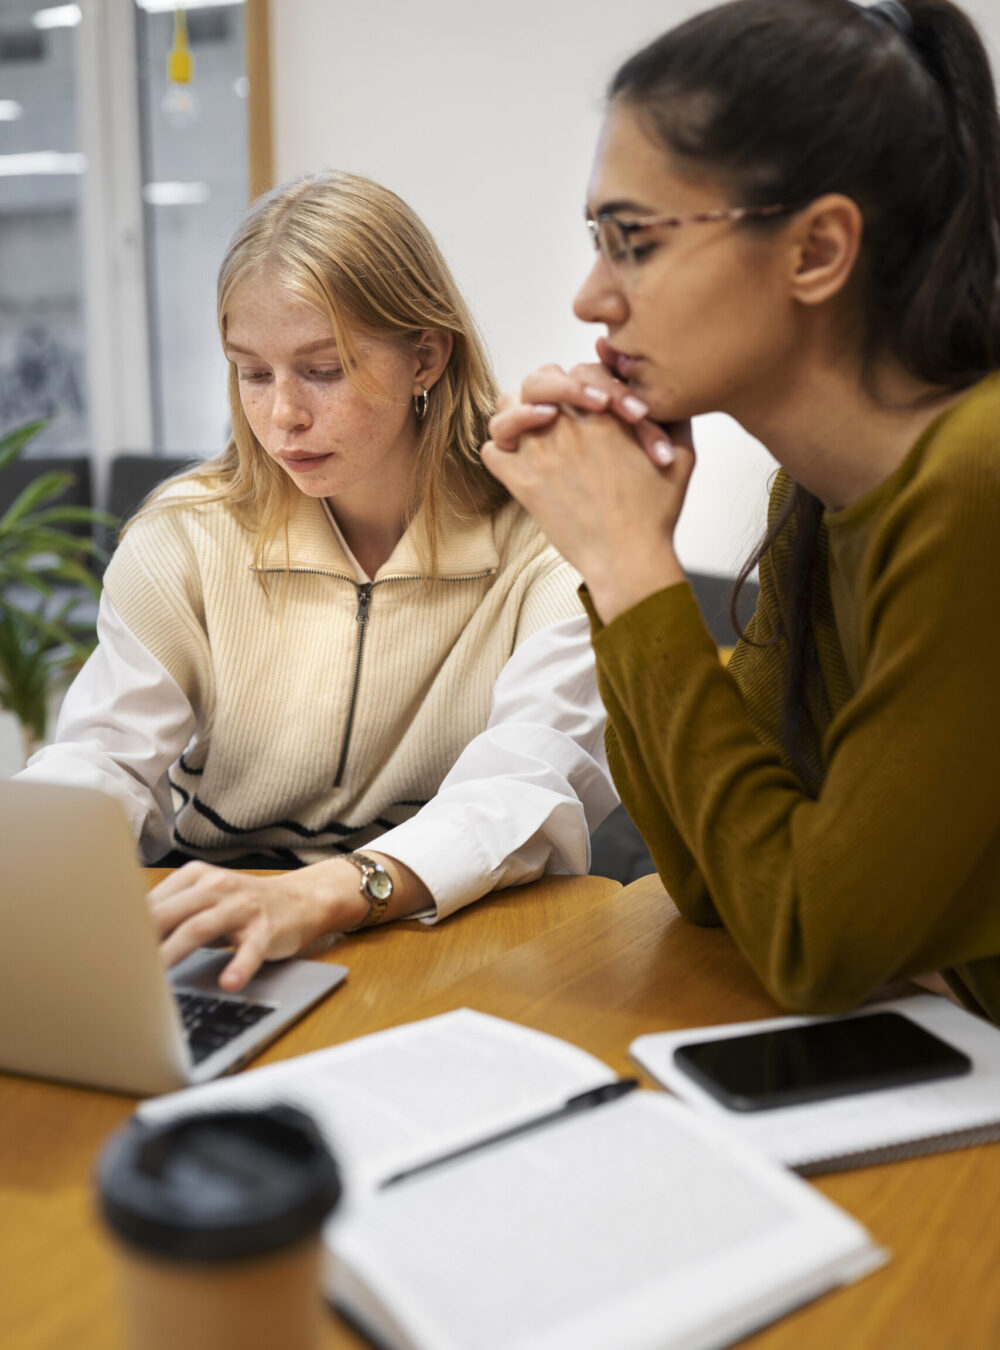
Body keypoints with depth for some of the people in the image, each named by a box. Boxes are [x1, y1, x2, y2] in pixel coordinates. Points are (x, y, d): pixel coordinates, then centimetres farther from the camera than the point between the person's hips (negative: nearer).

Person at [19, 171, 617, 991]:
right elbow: (107, 760, -5)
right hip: (218, 953, 2)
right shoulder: (183, 539, 2)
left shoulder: (547, 541, -8)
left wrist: (320, 896, -38)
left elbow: (536, 786, -21)